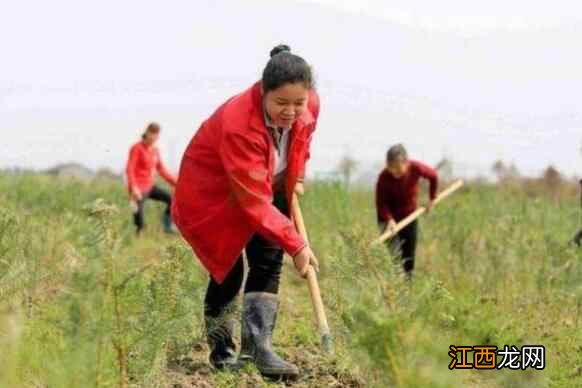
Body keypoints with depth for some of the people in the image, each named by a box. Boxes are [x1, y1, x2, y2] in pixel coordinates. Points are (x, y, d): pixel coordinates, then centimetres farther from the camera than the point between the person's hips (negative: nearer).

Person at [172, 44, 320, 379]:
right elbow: (255, 203, -39)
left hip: (267, 187, 6)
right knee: (229, 271, -8)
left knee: (268, 261, -8)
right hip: (213, 194, -6)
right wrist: (295, 245, -38)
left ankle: (257, 347, -11)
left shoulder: (309, 105, -20)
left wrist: (296, 175, 2)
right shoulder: (238, 125, -40)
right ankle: (222, 350, 9)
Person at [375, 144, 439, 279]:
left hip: (410, 216, 3)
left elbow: (433, 176, 0)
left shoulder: (415, 168, -20)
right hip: (389, 218, -3)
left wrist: (432, 198, 4)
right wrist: (389, 219, -36)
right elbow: (381, 202, -21)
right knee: (394, 254, -18)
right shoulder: (384, 177, -25)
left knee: (409, 255, 8)